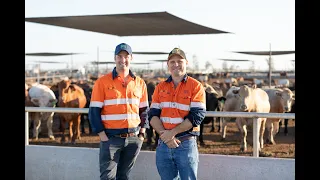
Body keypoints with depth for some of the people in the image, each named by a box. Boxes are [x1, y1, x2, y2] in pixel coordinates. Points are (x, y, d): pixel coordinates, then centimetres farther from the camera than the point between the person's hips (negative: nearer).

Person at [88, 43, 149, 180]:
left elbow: (144, 110, 15)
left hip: (133, 138, 3)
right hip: (111, 138, -3)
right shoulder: (102, 82, -3)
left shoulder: (140, 83, 9)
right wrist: (102, 135, -10)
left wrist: (142, 132, 5)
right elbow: (94, 111, -4)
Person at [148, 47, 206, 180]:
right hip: (163, 144, 4)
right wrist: (165, 135, -12)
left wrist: (172, 132, -16)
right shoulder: (160, 87, 10)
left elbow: (196, 116, -12)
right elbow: (153, 115, 4)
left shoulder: (195, 86, -3)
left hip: (186, 144, -4)